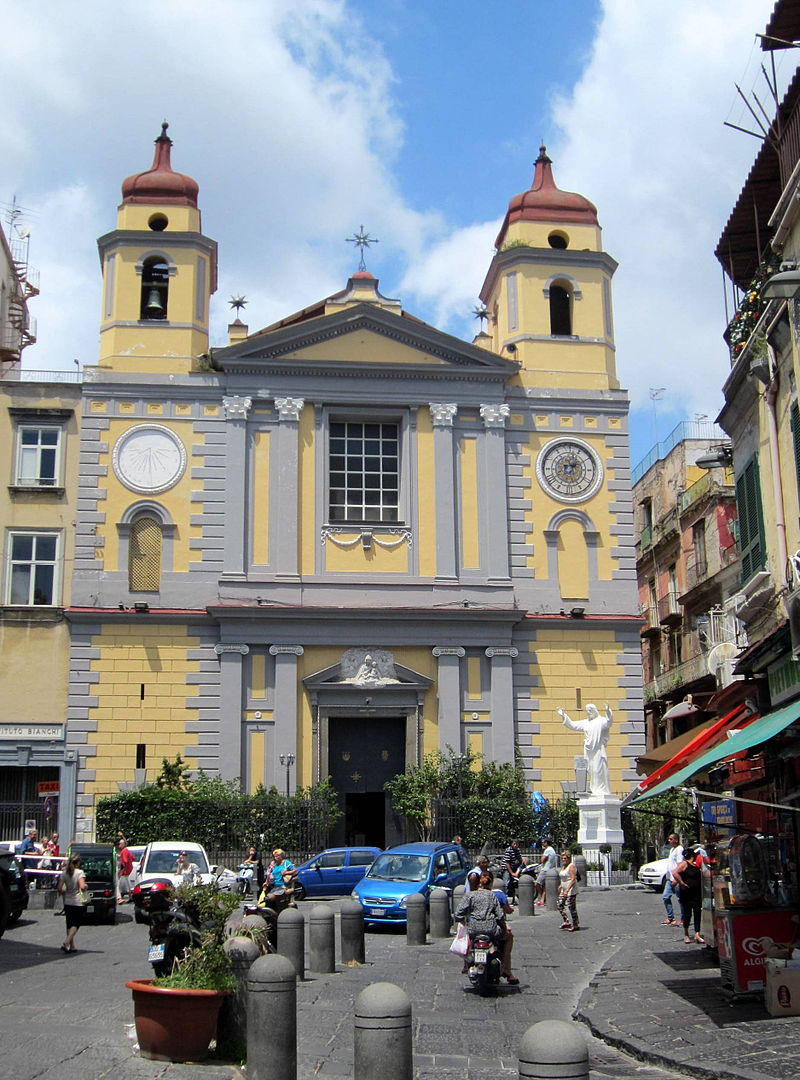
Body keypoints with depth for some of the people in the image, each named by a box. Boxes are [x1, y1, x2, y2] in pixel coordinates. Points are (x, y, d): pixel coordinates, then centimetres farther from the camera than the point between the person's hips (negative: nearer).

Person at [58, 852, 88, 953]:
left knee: (69, 924, 14)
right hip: (78, 902, -5)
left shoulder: (64, 873, 2)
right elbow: (82, 887, -24)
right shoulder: (79, 873, -13)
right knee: (76, 924, 4)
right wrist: (85, 887, -2)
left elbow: (60, 889, 0)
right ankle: (66, 943, -13)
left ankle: (72, 946, 17)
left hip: (67, 902, 5)